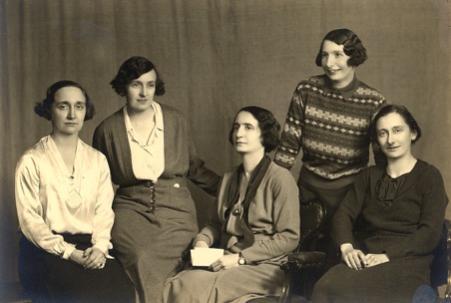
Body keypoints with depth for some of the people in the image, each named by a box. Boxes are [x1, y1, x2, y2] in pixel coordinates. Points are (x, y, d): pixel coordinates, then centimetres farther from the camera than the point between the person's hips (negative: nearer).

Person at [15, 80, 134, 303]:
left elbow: (104, 211, 6)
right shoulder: (32, 161, -2)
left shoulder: (97, 160, 13)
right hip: (47, 249, -4)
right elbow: (30, 219, -7)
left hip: (90, 246, 4)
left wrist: (100, 247, -12)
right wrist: (68, 252, -15)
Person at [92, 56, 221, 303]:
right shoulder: (107, 130, 6)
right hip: (131, 207, 0)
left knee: (148, 263, -27)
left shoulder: (175, 121, 8)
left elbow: (195, 168, 18)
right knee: (141, 260, -30)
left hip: (174, 208, 0)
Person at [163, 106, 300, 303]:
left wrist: (240, 258, -13)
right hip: (227, 262, 5)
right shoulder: (229, 179, 17)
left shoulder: (280, 179, -6)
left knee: (195, 287, -28)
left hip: (263, 267, -5)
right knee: (176, 285, -24)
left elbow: (289, 238, -9)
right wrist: (203, 240, 1)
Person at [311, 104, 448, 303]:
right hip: (366, 260, 4)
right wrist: (346, 247, -12)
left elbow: (430, 234, -5)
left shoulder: (429, 176, 6)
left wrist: (387, 256, -18)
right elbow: (344, 214, 9)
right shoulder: (369, 176, 22)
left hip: (406, 263, -4)